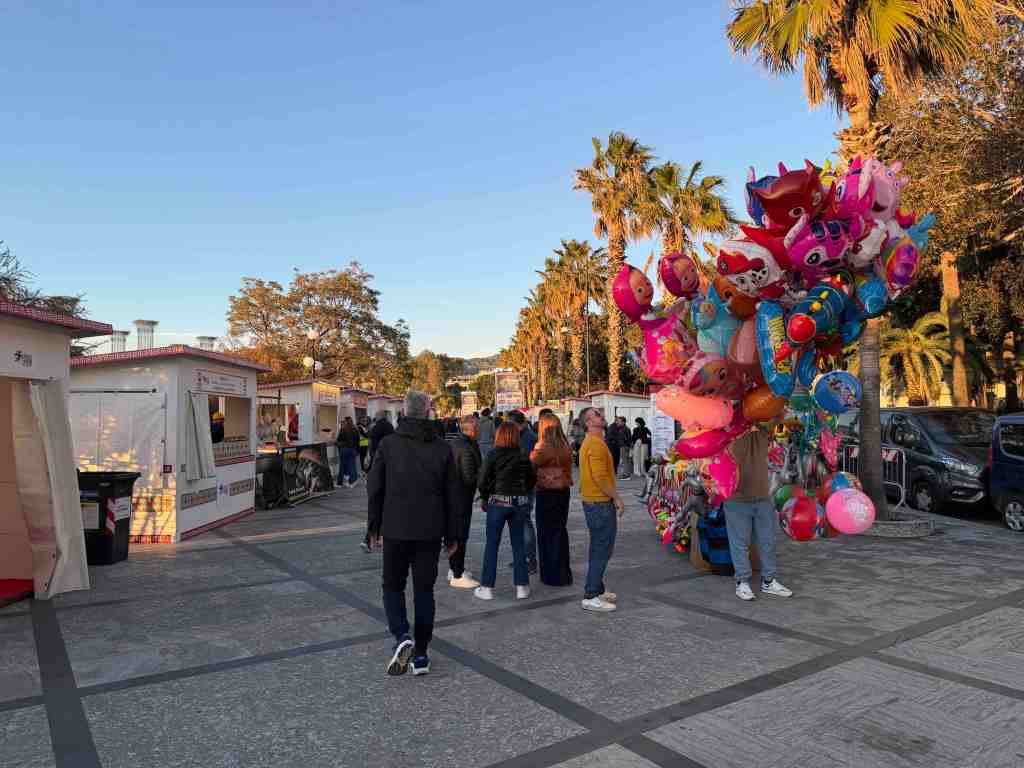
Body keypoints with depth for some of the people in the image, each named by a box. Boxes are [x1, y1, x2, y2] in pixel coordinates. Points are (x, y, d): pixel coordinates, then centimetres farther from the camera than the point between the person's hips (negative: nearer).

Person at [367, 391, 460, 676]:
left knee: (392, 585, 14)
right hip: (430, 532, 1)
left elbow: (374, 489, -1)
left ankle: (402, 637, -7)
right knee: (424, 589, 11)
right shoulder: (442, 448, -1)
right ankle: (421, 655, 16)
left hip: (395, 531, -1)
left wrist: (374, 528, 9)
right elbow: (452, 496, 2)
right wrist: (452, 535, 10)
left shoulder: (388, 444, -4)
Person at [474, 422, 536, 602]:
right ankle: (521, 586, 14)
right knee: (518, 544, 11)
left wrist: (484, 499, 3)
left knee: (492, 544, 5)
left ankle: (487, 587, 8)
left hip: (498, 502, -3)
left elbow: (483, 481, -11)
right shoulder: (523, 457, 2)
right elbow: (532, 480, 6)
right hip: (520, 502, 3)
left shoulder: (493, 455, -9)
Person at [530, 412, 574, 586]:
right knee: (561, 531, 17)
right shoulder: (565, 445, 4)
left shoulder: (543, 446, -16)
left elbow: (530, 466, -12)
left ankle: (552, 576, 10)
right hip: (564, 490, 7)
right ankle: (564, 574, 26)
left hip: (547, 492, -7)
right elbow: (568, 466, 10)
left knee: (547, 533, 4)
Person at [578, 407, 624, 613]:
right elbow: (600, 477, -25)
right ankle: (591, 597, -1)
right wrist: (617, 497, -16)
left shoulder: (589, 442, 15)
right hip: (601, 503, -11)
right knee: (602, 549, -5)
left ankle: (597, 590, 28)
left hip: (592, 501, 11)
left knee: (599, 548, 18)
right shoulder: (596, 444, -19)